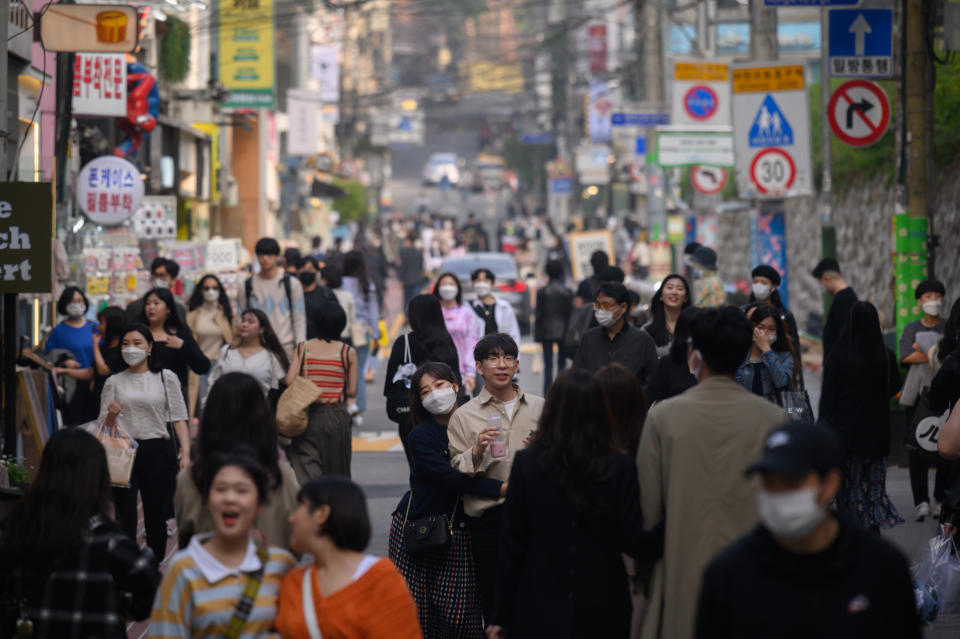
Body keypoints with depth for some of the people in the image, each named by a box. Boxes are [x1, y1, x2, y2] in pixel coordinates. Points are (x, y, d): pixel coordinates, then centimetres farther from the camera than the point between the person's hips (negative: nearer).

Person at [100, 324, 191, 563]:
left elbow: (179, 418, 2)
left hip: (157, 452, 0)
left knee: (156, 516, 5)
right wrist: (111, 415, -11)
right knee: (125, 516, -7)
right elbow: (104, 426, 12)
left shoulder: (166, 378, 6)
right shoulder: (114, 382, 10)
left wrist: (185, 454, -10)